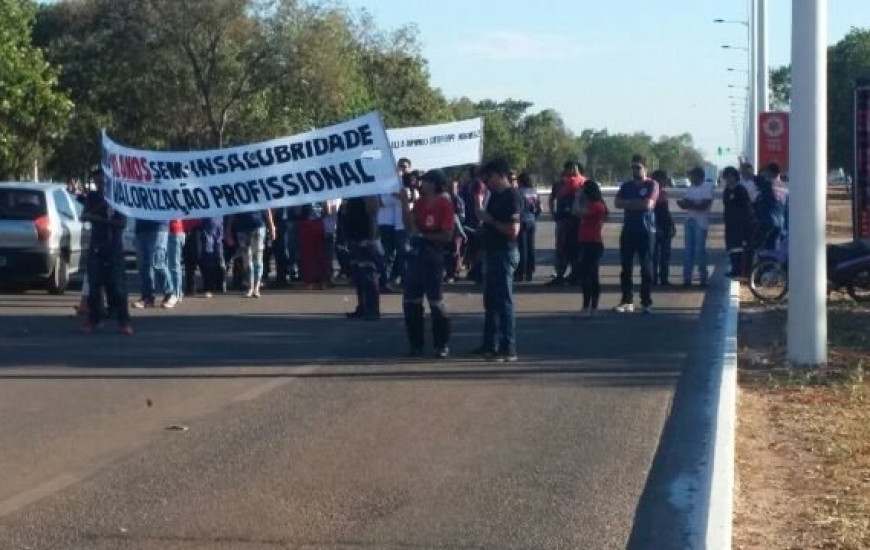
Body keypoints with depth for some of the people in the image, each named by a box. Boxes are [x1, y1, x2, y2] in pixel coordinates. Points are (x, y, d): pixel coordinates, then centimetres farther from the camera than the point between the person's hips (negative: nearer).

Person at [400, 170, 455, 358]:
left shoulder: (444, 204, -10)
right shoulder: (421, 202, 9)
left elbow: (447, 235, -14)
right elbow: (409, 225, 8)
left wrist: (422, 235, -13)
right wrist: (404, 203, -1)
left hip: (433, 257, -7)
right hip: (415, 255, 7)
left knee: (436, 302, 0)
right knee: (410, 302, 8)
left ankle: (442, 345, 10)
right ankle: (416, 344, 16)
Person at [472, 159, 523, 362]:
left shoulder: (512, 197, -15)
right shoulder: (495, 196, 14)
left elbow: (513, 230, -22)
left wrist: (490, 220, -16)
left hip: (505, 253, -10)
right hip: (491, 252, 10)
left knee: (504, 302, -9)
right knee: (491, 301, 14)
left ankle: (508, 349, -9)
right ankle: (490, 345, 22)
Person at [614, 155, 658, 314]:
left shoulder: (652, 185, 0)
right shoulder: (626, 186, 13)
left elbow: (648, 204, -15)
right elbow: (618, 203, -2)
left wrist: (630, 202, -4)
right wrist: (638, 203, -10)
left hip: (645, 230, -4)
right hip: (628, 230, 4)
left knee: (646, 268, -3)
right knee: (626, 267, 4)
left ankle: (647, 303, 0)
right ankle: (627, 301, 9)